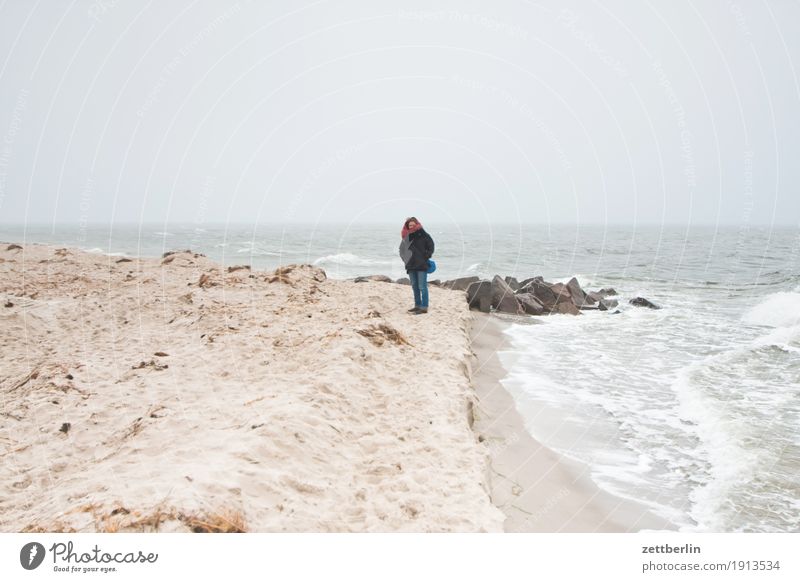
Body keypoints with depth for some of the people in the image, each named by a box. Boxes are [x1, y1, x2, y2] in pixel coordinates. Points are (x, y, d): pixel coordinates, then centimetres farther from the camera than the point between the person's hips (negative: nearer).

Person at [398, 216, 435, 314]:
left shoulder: (423, 234, -5)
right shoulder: (406, 236, 7)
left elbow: (431, 246, -3)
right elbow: (402, 249, 17)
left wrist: (426, 257, -7)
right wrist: (406, 259, 5)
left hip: (421, 265, -6)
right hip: (411, 265, 6)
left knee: (422, 287, -6)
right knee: (415, 286, 13)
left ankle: (424, 307, -4)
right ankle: (417, 305, 23)